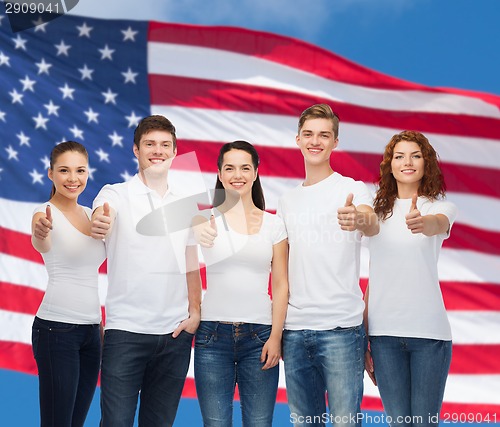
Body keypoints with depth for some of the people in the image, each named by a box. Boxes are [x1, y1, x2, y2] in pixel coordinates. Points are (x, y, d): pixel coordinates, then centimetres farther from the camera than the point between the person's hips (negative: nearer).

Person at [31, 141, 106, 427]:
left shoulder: (91, 214, 13)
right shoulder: (46, 214, -8)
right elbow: (42, 244, -32)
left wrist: (100, 325, 16)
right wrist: (40, 233, -55)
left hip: (91, 329, 7)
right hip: (56, 328, -7)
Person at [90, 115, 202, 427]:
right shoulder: (116, 195, -1)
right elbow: (101, 218, -24)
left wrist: (195, 313, 3)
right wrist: (99, 226, -48)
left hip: (176, 332, 4)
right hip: (125, 330, -4)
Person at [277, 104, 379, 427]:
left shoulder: (352, 189, -1)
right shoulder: (287, 200, 15)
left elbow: (373, 225, -24)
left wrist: (361, 219, -48)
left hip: (341, 327, -5)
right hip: (294, 329, 5)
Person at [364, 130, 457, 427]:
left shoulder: (441, 206, 3)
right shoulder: (379, 211, 11)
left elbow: (438, 224, -23)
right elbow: (374, 277, 13)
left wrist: (423, 223, -47)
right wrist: (363, 336, 8)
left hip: (429, 331, -2)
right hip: (384, 332, 2)